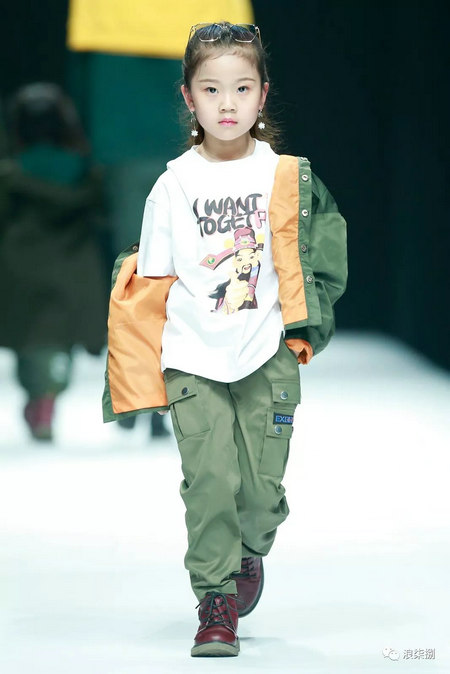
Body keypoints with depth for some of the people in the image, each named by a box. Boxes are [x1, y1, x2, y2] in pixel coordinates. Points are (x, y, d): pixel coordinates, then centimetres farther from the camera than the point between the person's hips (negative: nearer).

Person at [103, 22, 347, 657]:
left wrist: (307, 324, 2)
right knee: (209, 478, -9)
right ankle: (216, 603, 3)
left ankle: (250, 553, 34)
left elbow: (317, 254, 12)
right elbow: (148, 282, 4)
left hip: (268, 354, 1)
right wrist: (130, 377, 2)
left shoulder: (287, 178, 0)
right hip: (192, 358, 0)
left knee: (262, 483, 1)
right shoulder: (174, 186, 0)